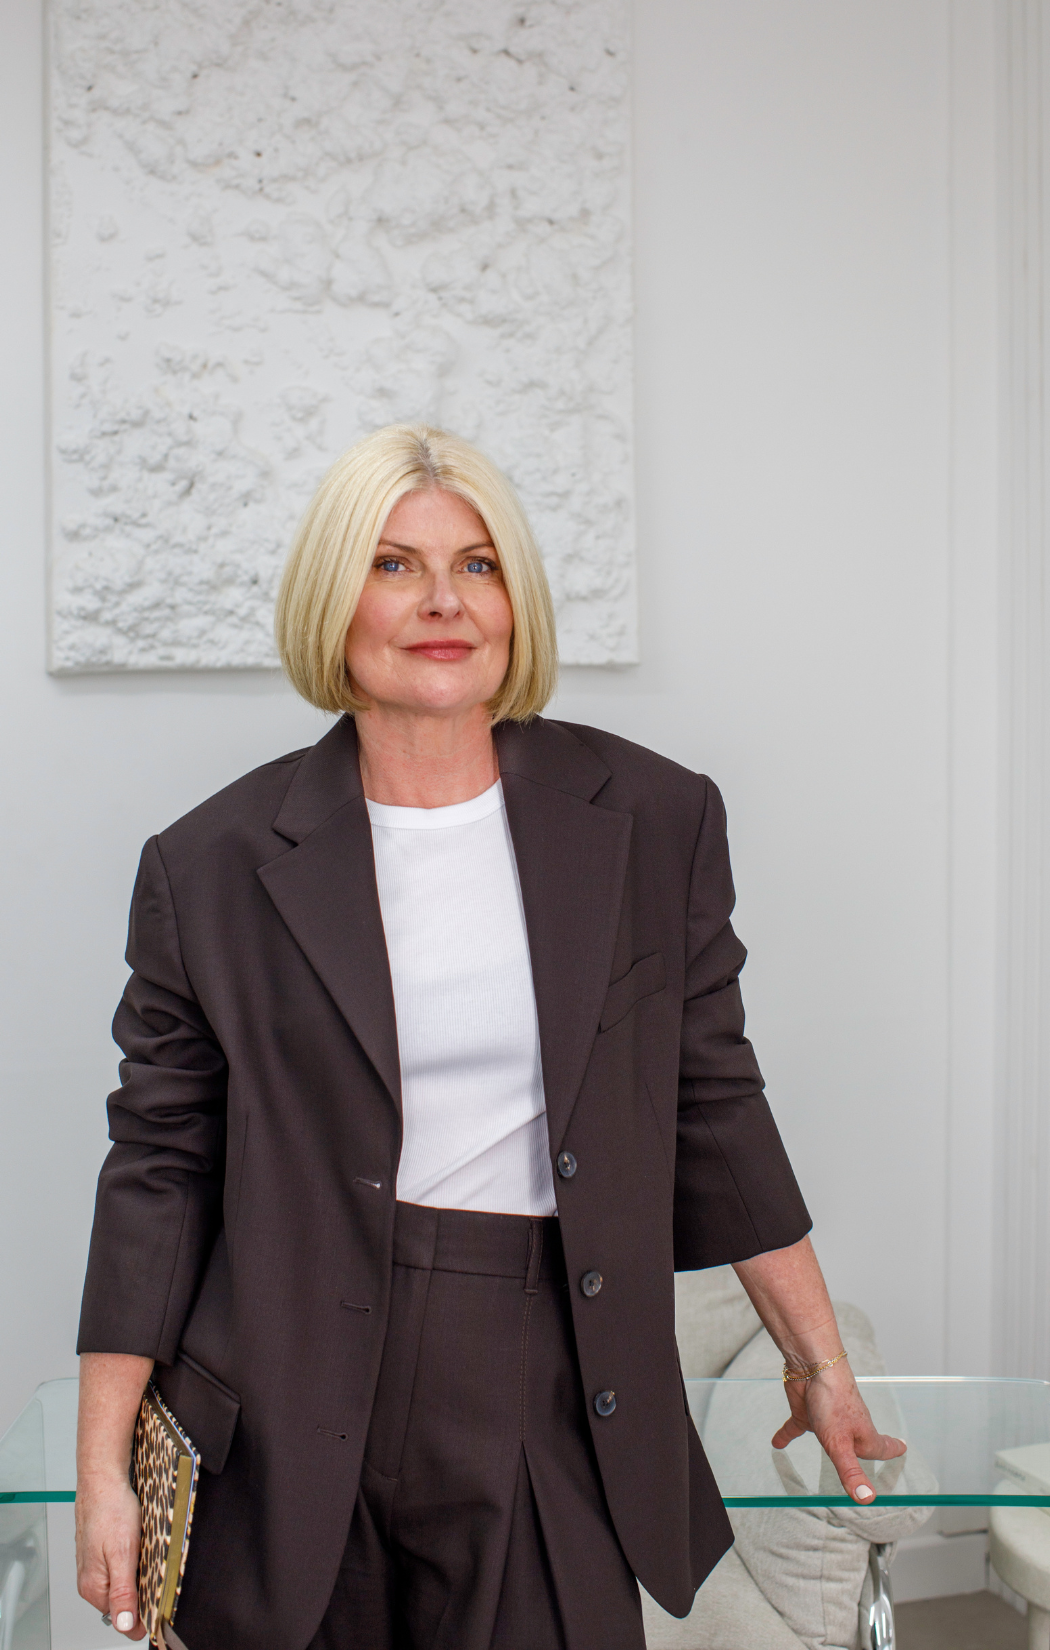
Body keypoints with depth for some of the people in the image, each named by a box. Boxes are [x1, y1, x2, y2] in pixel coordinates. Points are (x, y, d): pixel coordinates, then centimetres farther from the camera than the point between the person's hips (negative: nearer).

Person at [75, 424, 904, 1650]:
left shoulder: (656, 822, 0)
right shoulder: (215, 866, -2)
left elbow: (715, 1109, 8)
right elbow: (159, 1166, 1)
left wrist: (819, 1362, 12)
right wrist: (103, 1470, -1)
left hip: (551, 1414, 1)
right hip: (294, 1447, 0)